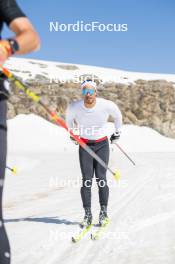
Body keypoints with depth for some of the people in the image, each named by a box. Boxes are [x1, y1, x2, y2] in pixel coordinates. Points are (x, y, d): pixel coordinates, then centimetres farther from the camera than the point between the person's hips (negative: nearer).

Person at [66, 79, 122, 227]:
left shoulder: (106, 105, -18)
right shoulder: (74, 107, -15)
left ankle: (104, 212, 1)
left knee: (101, 178, -10)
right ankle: (88, 214, 0)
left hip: (102, 144, -1)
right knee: (86, 180, -6)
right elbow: (69, 118, 11)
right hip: (85, 145, 1)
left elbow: (118, 115, 6)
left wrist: (117, 132, 16)